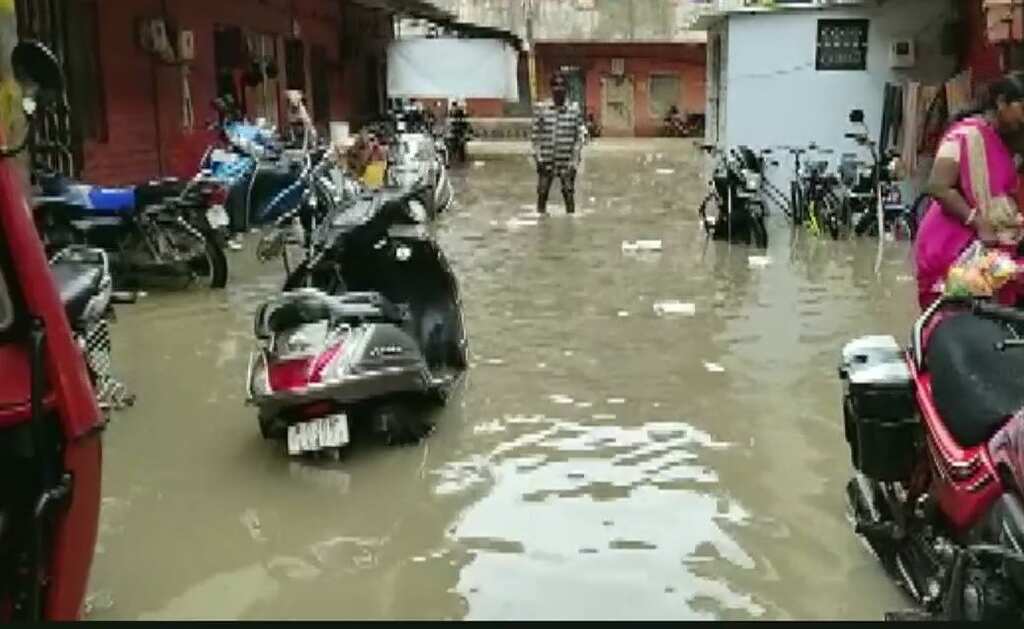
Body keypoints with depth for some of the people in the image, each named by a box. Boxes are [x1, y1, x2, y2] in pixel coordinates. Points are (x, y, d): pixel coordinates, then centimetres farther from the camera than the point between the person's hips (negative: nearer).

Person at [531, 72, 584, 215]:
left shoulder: (574, 110, 2)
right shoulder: (541, 109, 1)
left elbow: (579, 136, 2)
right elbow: (536, 135, 3)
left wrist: (575, 161, -5)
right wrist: (538, 158, -4)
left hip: (567, 162, 0)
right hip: (546, 161, 0)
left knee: (569, 196, 0)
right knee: (542, 195, 4)